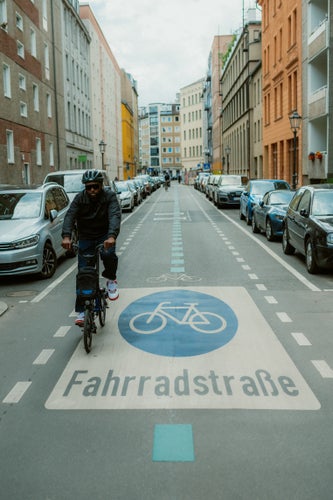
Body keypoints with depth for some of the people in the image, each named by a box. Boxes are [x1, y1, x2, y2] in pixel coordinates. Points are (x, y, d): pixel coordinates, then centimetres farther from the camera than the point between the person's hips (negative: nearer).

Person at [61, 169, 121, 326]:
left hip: (105, 236, -1)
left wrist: (112, 236, -47)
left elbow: (115, 216, -28)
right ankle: (81, 311, 5)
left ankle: (111, 279, -2)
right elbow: (70, 216, -21)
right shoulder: (80, 198, -8)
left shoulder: (110, 196, -13)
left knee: (109, 255, -34)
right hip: (85, 238, 2)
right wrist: (66, 236, -40)